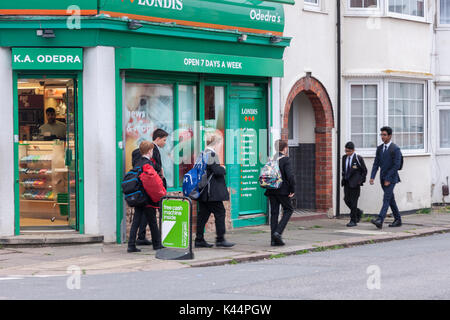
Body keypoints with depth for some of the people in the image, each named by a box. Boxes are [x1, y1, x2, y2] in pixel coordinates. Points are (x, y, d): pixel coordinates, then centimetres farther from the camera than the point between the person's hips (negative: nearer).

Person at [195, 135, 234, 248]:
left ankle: (199, 240, 11)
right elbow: (217, 170, -19)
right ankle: (220, 239, -3)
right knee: (220, 212, -4)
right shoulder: (212, 154, -14)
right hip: (212, 191, -9)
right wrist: (224, 169, 2)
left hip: (203, 191, 9)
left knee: (203, 213, 10)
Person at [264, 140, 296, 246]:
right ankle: (278, 232, -6)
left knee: (274, 213, 8)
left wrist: (268, 186, 14)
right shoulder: (285, 159, -10)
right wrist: (292, 190, -9)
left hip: (271, 191, 5)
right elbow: (290, 176, -17)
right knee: (288, 209, 10)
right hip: (283, 190, -5)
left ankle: (274, 239, 8)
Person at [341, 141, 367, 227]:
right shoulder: (344, 158, 8)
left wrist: (361, 181, -7)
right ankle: (358, 212, 28)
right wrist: (343, 177, 12)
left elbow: (364, 170, -2)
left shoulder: (358, 158, -8)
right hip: (346, 183, 6)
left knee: (353, 201, -6)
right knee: (347, 200, 5)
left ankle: (353, 221, -1)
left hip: (355, 183, -6)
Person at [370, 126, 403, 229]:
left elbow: (396, 165, -15)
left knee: (386, 199, -15)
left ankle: (380, 220, -26)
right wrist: (372, 177, -3)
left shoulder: (395, 149, -11)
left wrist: (388, 179, -17)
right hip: (383, 178, 7)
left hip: (391, 178, -7)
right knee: (391, 199, 13)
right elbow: (376, 163, 9)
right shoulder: (380, 148, 10)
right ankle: (398, 220, 23)